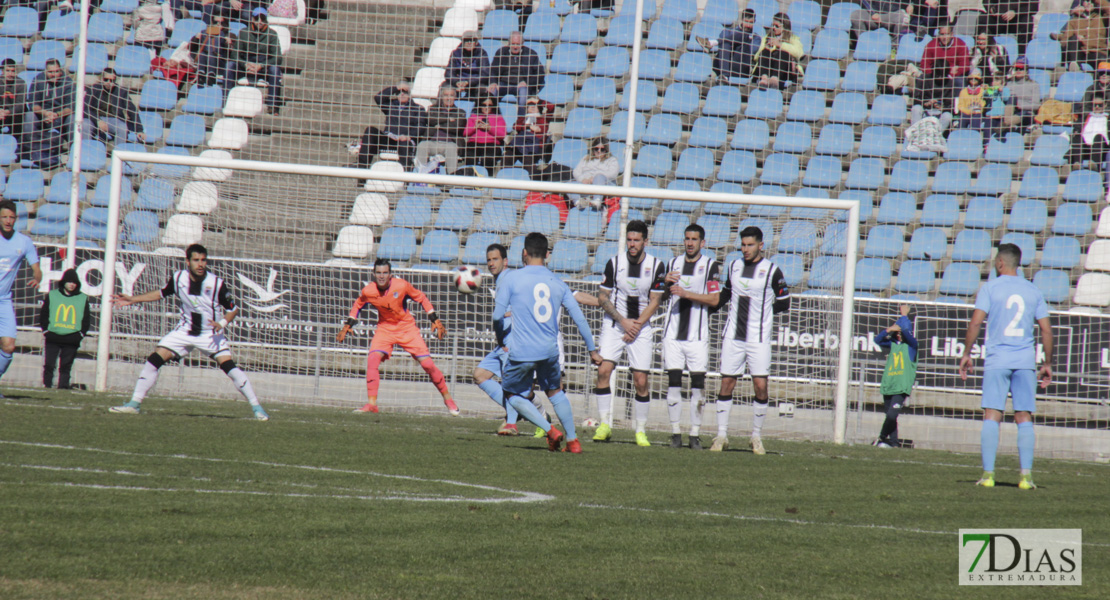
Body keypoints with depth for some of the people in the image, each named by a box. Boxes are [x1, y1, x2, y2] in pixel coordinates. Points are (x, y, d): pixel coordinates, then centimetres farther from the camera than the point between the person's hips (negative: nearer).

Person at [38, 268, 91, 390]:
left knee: (66, 366, 0)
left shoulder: (83, 298, 8)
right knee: (49, 364, -3)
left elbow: (87, 319, 12)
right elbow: (43, 314, 10)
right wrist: (46, 330, -1)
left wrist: (81, 334, 1)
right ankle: (47, 386, 4)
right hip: (52, 337, 0)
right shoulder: (52, 295, 7)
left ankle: (63, 385, 3)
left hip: (72, 338, 0)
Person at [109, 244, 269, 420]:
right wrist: (132, 299, 7)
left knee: (228, 365, -21)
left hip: (211, 333, -3)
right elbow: (161, 293, 10)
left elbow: (233, 309, -9)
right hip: (185, 331, 3)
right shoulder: (178, 278, -10)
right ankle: (135, 404, 5)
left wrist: (222, 323, -29)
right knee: (154, 360, -6)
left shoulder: (217, 283, -19)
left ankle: (256, 407, -12)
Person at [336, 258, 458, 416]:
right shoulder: (368, 291, -15)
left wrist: (435, 320, -5)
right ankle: (371, 404, -15)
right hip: (385, 328, 1)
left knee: (427, 364, -6)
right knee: (372, 359, -22)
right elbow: (357, 305, 8)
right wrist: (347, 326, 3)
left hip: (407, 328, -1)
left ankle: (447, 398, 14)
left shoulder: (401, 286, -20)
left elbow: (422, 299, -4)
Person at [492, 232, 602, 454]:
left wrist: (501, 341, 14)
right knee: (555, 392, 25)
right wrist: (592, 349, 19)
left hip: (522, 352, -4)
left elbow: (498, 315, -5)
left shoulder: (510, 279, -3)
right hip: (550, 350, 4)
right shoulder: (557, 283, 9)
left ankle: (550, 431, -2)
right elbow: (579, 318, 10)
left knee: (514, 395, 15)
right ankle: (572, 440, 20)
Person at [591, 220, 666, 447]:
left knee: (641, 381, -6)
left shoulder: (656, 265, -3)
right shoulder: (614, 262, -3)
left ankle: (641, 430, 7)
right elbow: (602, 297, 0)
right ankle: (604, 425, -8)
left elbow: (654, 302, 0)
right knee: (604, 370, -16)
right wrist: (623, 321, -10)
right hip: (614, 325, 0)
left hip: (641, 326, 0)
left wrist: (637, 325, -11)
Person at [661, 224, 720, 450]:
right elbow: (664, 297, 18)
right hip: (673, 333, 3)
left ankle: (695, 434, 0)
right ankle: (675, 432, 3)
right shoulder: (674, 263, 14)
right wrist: (667, 284, -3)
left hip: (697, 335, -3)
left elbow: (714, 299, -7)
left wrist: (686, 293, -16)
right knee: (673, 381, -2)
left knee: (698, 383, -4)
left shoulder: (710, 266, 1)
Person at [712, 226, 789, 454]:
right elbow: (722, 297, 21)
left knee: (760, 386, -8)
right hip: (733, 336, 3)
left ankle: (757, 436, 6)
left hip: (759, 339, -3)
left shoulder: (771, 271, -4)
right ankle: (721, 436, 7)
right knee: (726, 383, 1)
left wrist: (761, 313, -3)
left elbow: (784, 303, 1)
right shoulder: (733, 267, 9)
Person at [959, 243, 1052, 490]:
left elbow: (975, 323, -7)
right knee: (1024, 418, 3)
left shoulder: (990, 287, 0)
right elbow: (1046, 330, 8)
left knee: (992, 416, -2)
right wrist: (1048, 363, 14)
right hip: (1026, 360, 2)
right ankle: (1026, 475, -6)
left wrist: (966, 354, 0)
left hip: (997, 359, -2)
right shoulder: (1033, 291, 10)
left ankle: (988, 473, -9)